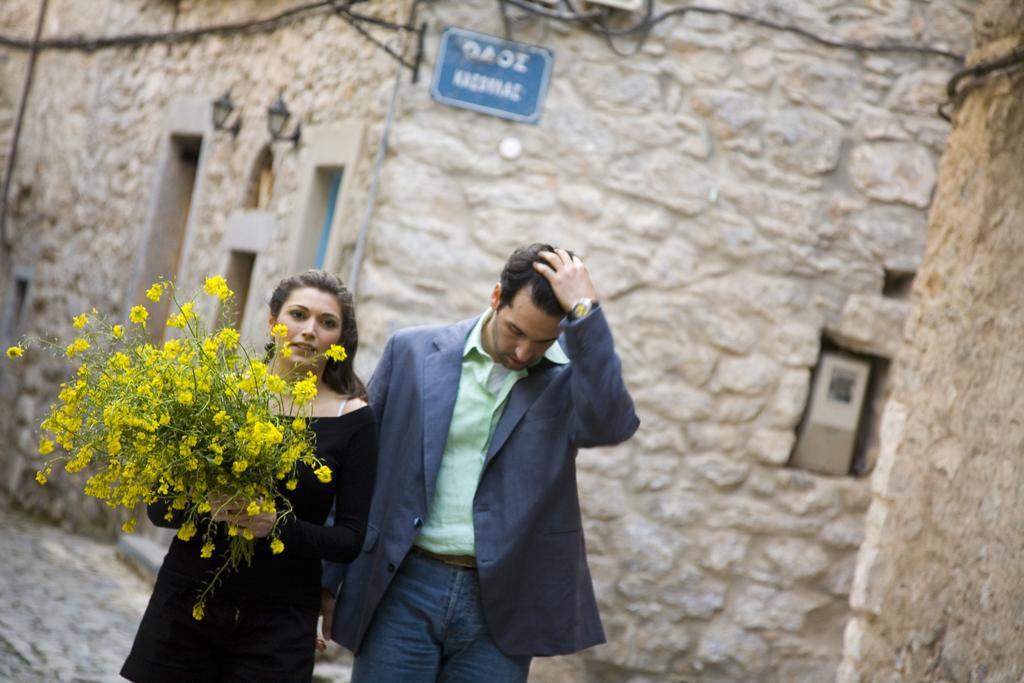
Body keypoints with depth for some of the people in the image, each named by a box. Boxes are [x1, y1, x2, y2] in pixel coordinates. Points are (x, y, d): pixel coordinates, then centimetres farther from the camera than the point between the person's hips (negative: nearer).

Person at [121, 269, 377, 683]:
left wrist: (279, 526, -21)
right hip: (185, 605, 1)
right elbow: (159, 506, 0)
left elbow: (350, 540, -4)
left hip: (278, 622, -1)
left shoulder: (353, 421, -4)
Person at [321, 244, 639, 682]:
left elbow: (612, 426, -22)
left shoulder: (572, 373, 1)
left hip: (500, 606, 0)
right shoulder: (413, 351, 3)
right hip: (404, 592, 1)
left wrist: (584, 309, -20)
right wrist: (327, 578, 8)